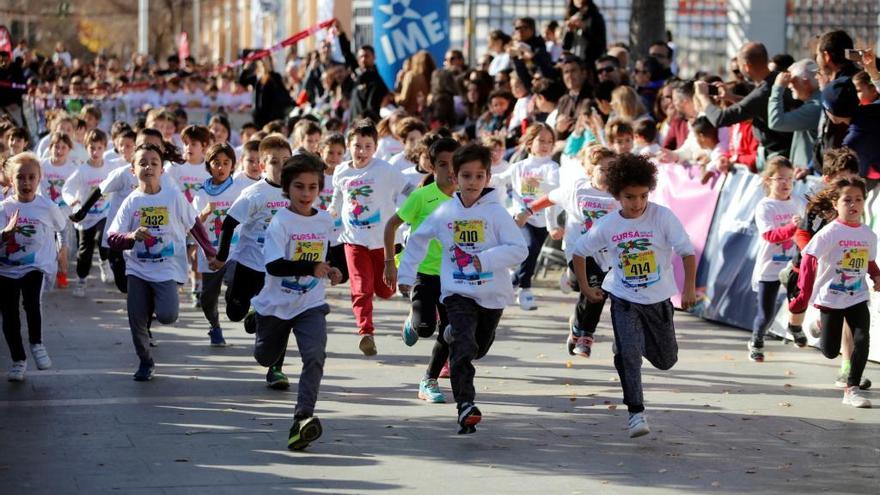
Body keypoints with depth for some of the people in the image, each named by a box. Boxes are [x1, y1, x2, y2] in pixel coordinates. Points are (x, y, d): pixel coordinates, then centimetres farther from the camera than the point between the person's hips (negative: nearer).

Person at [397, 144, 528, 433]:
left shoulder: (496, 212, -7)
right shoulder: (444, 213, 0)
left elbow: (520, 249, -13)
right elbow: (418, 240, 16)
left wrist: (487, 259, -25)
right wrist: (406, 274, 16)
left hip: (492, 293, 1)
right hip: (458, 292, -1)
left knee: (479, 348, 19)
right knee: (464, 347, -20)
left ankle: (455, 336, 53)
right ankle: (466, 404, -23)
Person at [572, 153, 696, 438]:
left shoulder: (663, 217, -15)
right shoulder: (606, 226, -9)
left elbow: (687, 251, -13)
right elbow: (579, 252, 6)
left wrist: (689, 288, -20)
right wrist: (585, 288, 6)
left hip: (658, 298, 1)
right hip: (624, 299, -1)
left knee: (665, 360, 12)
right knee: (628, 353, -18)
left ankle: (643, 340, 45)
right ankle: (636, 412, -11)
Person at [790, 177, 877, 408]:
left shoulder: (869, 235, 1)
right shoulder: (829, 233, -14)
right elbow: (809, 260, -16)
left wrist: (876, 276, -5)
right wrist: (804, 292, -21)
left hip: (858, 297, 3)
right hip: (830, 299, -3)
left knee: (862, 339, -17)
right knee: (830, 352, 5)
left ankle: (852, 388, -5)